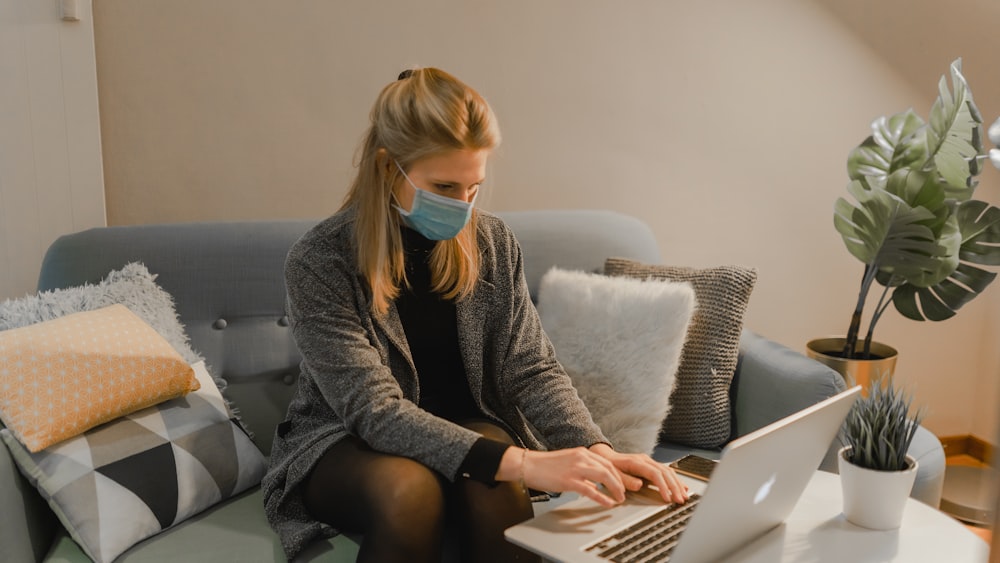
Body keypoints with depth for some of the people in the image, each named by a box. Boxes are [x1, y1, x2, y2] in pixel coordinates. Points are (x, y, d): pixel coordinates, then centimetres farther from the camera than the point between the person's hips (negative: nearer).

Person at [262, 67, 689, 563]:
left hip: (466, 427, 3)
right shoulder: (318, 262, -18)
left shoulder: (492, 244, -4)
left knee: (497, 492, -31)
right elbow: (375, 411, -25)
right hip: (345, 443, -2)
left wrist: (597, 450, -27)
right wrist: (520, 463, -36)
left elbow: (532, 370, -7)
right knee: (409, 488, -34)